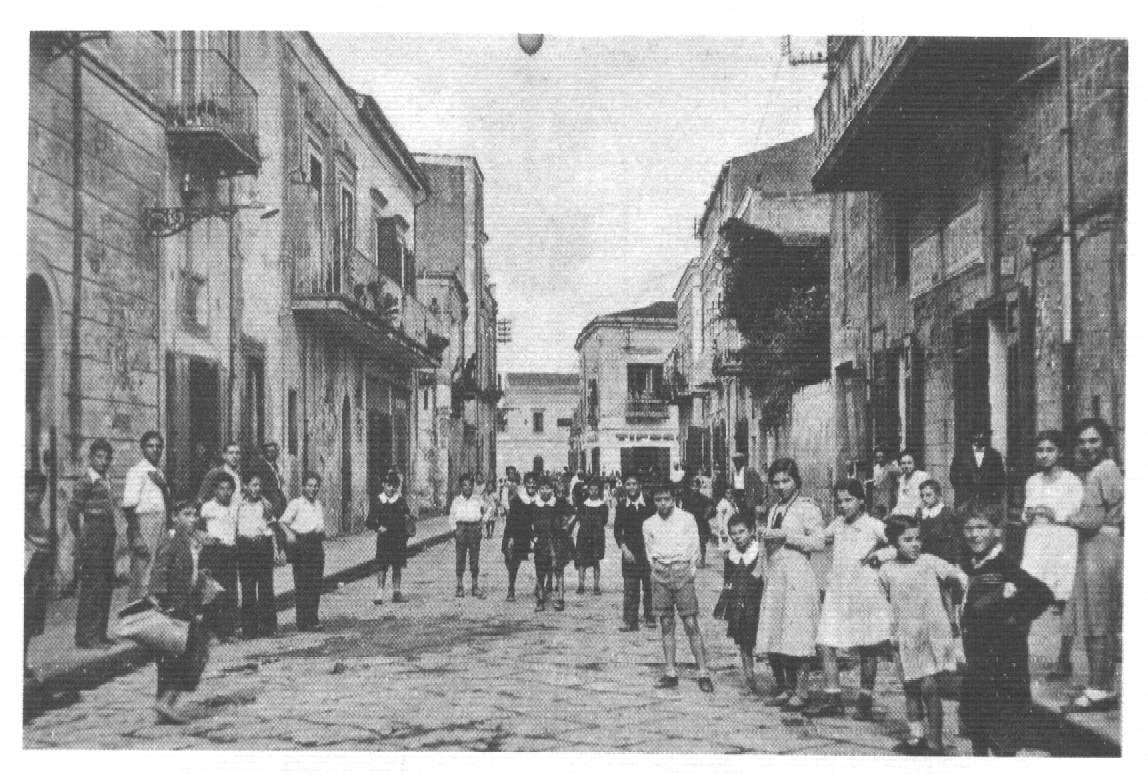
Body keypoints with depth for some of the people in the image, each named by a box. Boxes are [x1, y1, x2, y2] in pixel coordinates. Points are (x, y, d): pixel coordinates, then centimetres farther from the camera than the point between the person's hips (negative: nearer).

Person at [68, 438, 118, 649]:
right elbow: (73, 512, -12)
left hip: (107, 541, 8)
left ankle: (100, 633, 18)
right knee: (92, 586, -7)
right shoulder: (86, 482, -9)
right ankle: (86, 636, -4)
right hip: (92, 541, -8)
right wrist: (81, 539, -10)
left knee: (106, 586, 10)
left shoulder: (106, 483, 15)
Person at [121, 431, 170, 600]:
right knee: (143, 577, -9)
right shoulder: (137, 472, -8)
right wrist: (136, 537, -19)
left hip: (161, 528, 8)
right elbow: (128, 507, -14)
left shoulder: (160, 473, 15)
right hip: (144, 523, -8)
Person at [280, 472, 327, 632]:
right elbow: (282, 521, -12)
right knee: (302, 584, -6)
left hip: (316, 544, 6)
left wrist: (322, 530, 8)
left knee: (316, 583, 5)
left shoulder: (318, 504, 17)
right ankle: (303, 622, -1)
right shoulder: (296, 504, -3)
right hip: (300, 545, -6)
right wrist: (289, 533, -27)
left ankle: (313, 620, 14)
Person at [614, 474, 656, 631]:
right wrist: (624, 548, -7)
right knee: (630, 588, -2)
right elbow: (617, 529, 4)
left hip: (648, 549, -1)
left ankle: (650, 617, 16)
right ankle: (630, 621, 0)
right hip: (630, 551, 1)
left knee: (649, 585, 3)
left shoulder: (649, 503, -1)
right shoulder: (622, 505, 4)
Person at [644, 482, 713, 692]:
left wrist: (690, 570, -1)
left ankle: (703, 673, -7)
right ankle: (671, 673, 7)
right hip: (660, 573, 3)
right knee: (666, 624, 3)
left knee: (691, 623, -8)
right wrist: (656, 571, 6)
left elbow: (694, 548, 7)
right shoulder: (649, 524, 11)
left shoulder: (687, 519, 3)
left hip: (682, 571, -3)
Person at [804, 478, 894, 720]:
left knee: (867, 651, 5)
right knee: (825, 644, -3)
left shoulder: (874, 526, -5)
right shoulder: (837, 524, 11)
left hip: (866, 594, -4)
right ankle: (833, 698, 5)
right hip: (836, 595, 5)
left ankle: (865, 701, 18)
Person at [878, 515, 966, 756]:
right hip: (906, 638, 3)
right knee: (910, 688, 10)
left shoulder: (930, 562, -2)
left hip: (933, 634, -3)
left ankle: (935, 742, -1)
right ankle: (916, 735, 25)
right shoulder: (887, 571, 4)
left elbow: (959, 578, -3)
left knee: (929, 687, -9)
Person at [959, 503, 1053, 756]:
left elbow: (1043, 595, -29)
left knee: (1002, 736, -3)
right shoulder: (969, 564, 7)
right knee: (973, 723, 20)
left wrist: (1016, 620, -19)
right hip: (976, 663, 8)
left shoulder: (1005, 567, -17)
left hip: (1004, 662, -8)